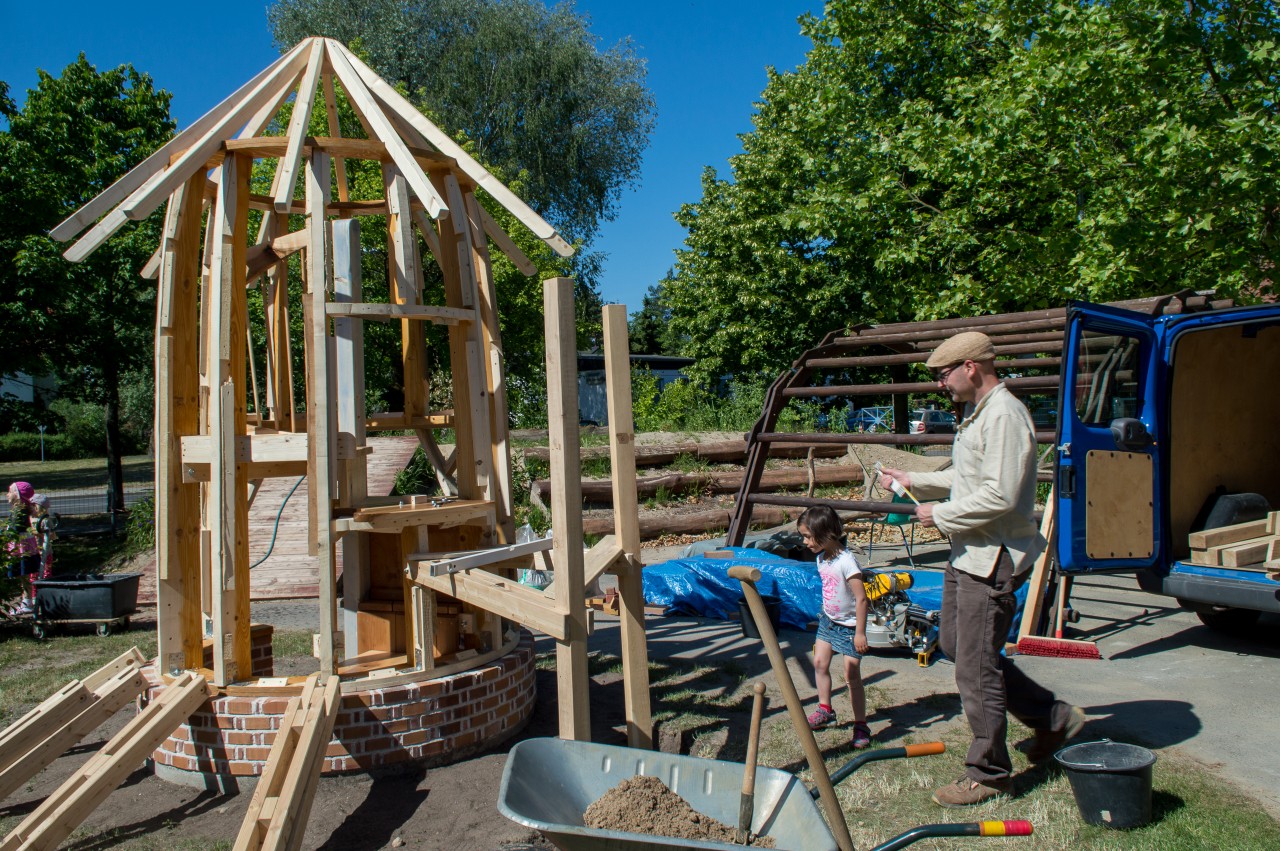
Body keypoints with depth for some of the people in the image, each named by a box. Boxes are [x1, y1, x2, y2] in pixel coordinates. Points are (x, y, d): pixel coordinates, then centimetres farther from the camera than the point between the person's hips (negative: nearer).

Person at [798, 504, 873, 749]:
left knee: (852, 676, -3)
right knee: (819, 663, 10)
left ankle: (861, 725, 8)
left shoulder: (846, 562, -27)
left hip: (849, 626, -8)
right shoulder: (821, 559, -1)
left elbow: (861, 598, -25)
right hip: (828, 620, 8)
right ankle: (825, 709, 29)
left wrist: (860, 632, -22)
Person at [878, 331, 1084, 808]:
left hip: (993, 559, -11)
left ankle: (987, 773, 15)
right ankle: (1053, 717, 30)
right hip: (969, 554, 11)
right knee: (954, 644, 19)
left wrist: (940, 515, -16)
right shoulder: (977, 414, 15)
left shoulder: (1004, 416, -19)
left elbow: (999, 496, -26)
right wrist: (912, 481, 16)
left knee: (976, 667, -2)